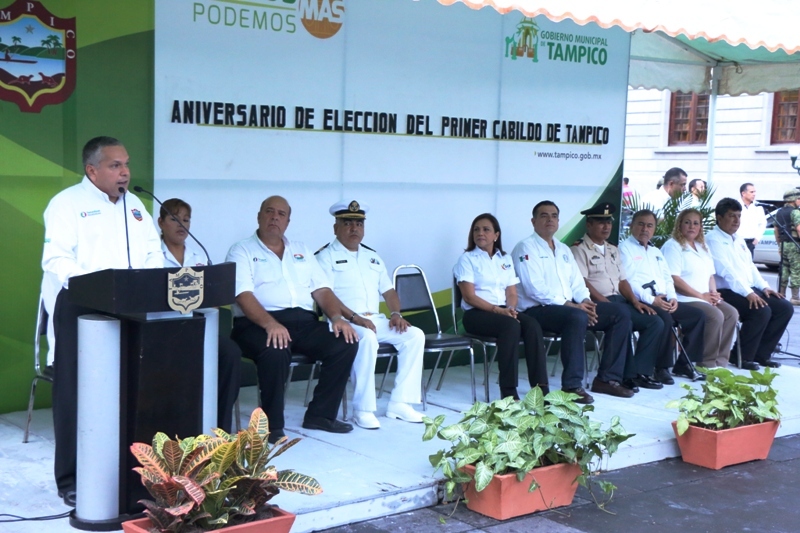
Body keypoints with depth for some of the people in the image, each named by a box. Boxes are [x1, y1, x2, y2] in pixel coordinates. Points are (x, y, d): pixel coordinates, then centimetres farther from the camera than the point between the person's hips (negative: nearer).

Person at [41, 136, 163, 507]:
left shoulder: (135, 205, 17)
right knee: (77, 394, -2)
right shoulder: (67, 203, -4)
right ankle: (73, 479, 7)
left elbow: (153, 253, 16)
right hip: (82, 309, -6)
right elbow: (56, 260, -14)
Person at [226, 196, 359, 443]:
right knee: (275, 350, -37)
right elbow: (244, 295, -10)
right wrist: (270, 324, -27)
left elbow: (322, 290, 16)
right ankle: (272, 425, -19)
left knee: (345, 342, -17)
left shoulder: (301, 251, 23)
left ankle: (320, 414, -5)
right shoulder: (242, 251, 5)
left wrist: (337, 317, -5)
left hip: (304, 321, 6)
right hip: (259, 323, -5)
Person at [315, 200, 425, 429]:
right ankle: (363, 410, -29)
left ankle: (399, 403, -12)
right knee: (367, 337, -37)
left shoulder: (372, 257, 23)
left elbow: (388, 290, 21)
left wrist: (395, 313, 1)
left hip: (375, 320, 7)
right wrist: (354, 317, -22)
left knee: (415, 335, -13)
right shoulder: (326, 257, 1)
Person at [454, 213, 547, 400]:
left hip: (504, 311, 5)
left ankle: (541, 387, -31)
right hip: (476, 314, -5)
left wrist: (510, 308, -10)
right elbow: (469, 296, -6)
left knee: (533, 325, -27)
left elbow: (512, 293, 14)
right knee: (511, 326, -35)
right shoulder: (467, 259, 5)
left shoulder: (506, 259, 20)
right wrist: (497, 309, -17)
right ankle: (508, 391, -34)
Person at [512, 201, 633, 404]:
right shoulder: (525, 248, -4)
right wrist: (570, 305, -20)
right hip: (537, 310, -8)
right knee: (577, 317, -38)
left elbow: (576, 282, 18)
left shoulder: (564, 250, 23)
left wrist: (585, 301, -5)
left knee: (621, 313, -3)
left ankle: (607, 378, -2)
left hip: (570, 307, 9)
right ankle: (571, 385, -30)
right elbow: (535, 288, -16)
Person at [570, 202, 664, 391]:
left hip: (619, 300, 8)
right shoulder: (579, 249, -1)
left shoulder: (613, 250, 25)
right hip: (597, 304, -8)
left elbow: (622, 280, 20)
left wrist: (634, 301, 1)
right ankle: (628, 375, -24)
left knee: (655, 322, -12)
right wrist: (607, 304, -19)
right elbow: (582, 283, -11)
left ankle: (641, 372, -13)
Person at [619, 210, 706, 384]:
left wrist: (672, 297, 0)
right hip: (642, 302, -8)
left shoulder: (656, 251, 27)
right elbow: (627, 280, -13)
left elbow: (667, 278, 22)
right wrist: (651, 300, -21)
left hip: (664, 301, 8)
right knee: (665, 319, -34)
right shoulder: (624, 248, 0)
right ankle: (662, 368, -20)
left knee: (698, 315, -3)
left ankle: (683, 364, 1)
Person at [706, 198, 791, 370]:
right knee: (762, 311, -29)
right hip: (726, 292, -9)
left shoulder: (739, 238, 20)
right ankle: (742, 357, -14)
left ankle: (761, 354, 3)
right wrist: (748, 293, -27)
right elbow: (726, 271, -20)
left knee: (785, 308, -3)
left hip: (749, 290, 9)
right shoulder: (713, 240, -9)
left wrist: (764, 287, 6)